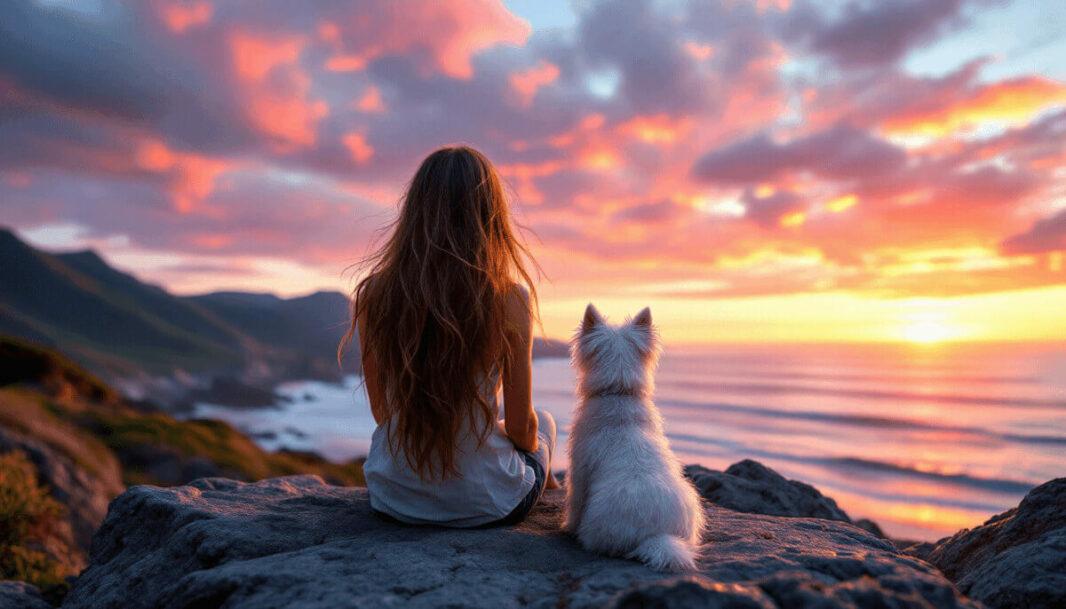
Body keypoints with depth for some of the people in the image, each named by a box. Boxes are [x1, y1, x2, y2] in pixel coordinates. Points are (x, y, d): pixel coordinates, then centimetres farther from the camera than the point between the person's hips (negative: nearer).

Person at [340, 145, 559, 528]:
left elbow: (381, 410, 0)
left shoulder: (373, 294, -11)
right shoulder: (510, 299, -20)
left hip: (393, 497, 3)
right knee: (543, 422, 31)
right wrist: (532, 452, 13)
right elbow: (520, 425, -11)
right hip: (484, 503, -3)